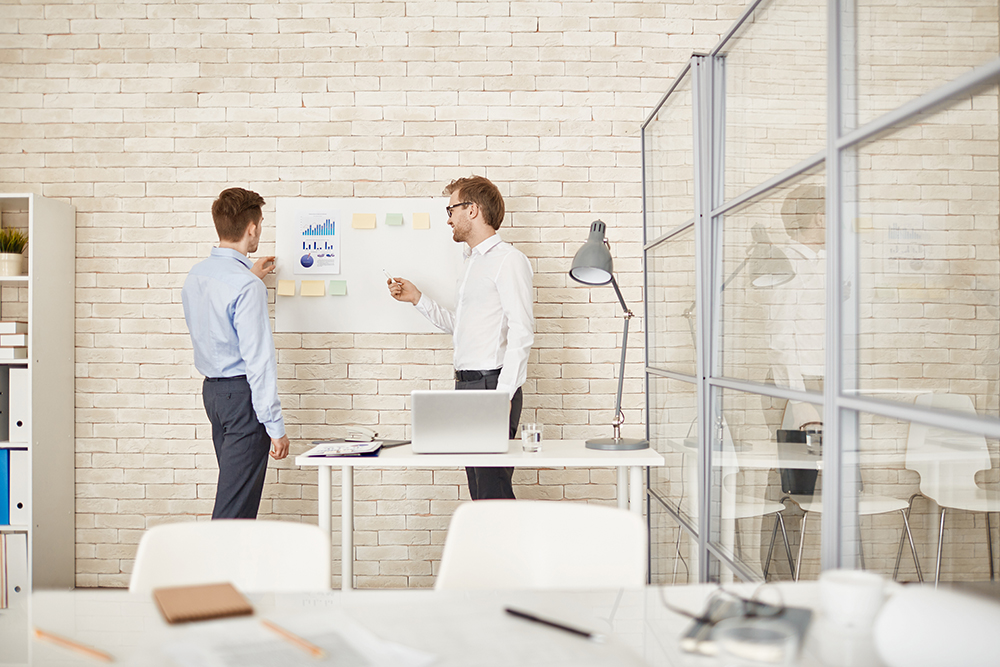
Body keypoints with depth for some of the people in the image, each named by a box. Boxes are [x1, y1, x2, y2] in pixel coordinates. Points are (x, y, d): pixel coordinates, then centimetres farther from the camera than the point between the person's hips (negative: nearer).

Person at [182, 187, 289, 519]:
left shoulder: (196, 274, 6)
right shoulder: (247, 286, -20)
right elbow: (258, 358, -22)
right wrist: (275, 425, -18)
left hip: (212, 391, 9)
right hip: (242, 393, -9)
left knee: (235, 490, 19)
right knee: (236, 505, -3)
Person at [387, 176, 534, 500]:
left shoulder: (508, 259, -8)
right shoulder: (473, 262, 22)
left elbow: (521, 332, -15)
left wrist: (503, 393, -21)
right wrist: (417, 298, 23)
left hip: (492, 383, -9)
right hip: (466, 386, 9)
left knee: (493, 488, -11)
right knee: (478, 491, 9)